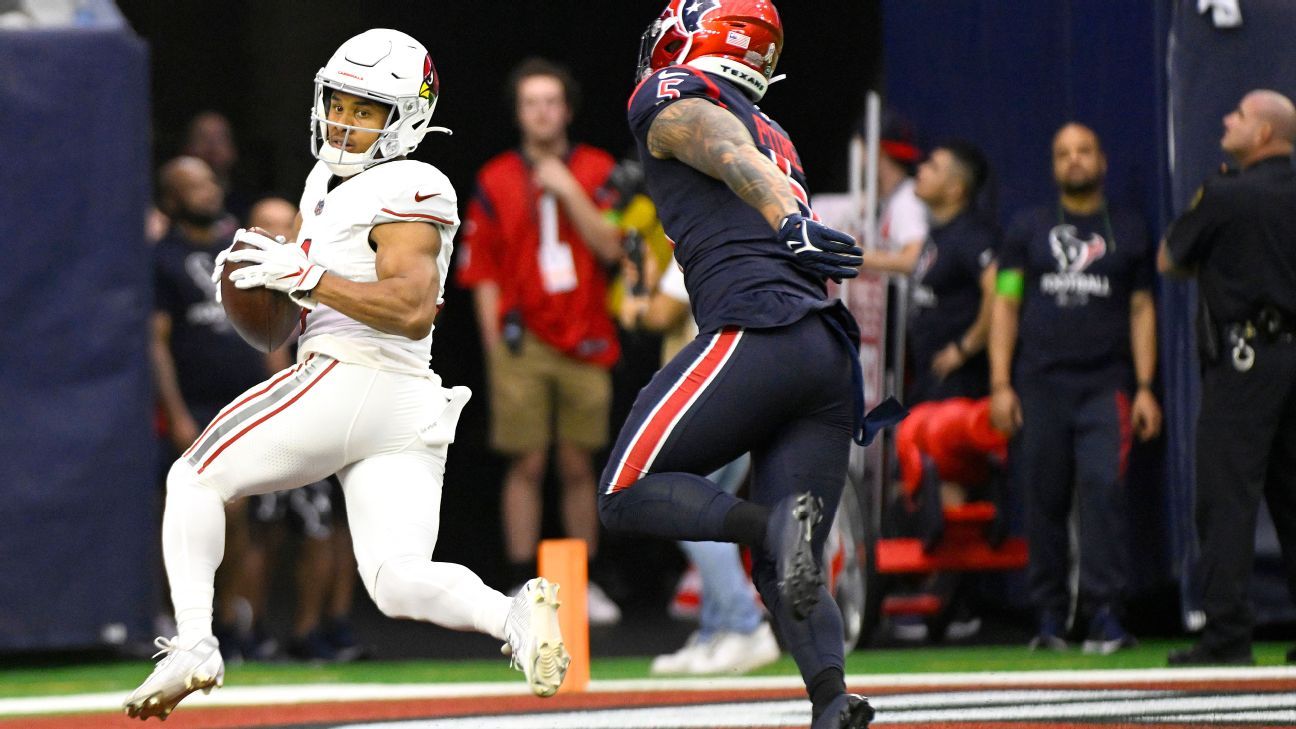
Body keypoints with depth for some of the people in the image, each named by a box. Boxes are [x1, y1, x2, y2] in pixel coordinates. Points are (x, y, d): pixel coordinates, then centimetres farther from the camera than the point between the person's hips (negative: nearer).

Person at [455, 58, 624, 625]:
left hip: (584, 344, 1)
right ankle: (522, 588, 0)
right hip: (522, 341, -1)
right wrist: (495, 344, -2)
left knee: (578, 466, 5)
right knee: (526, 466, -3)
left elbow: (610, 247, -4)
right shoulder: (495, 181, 5)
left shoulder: (597, 171, 7)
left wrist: (568, 191, -11)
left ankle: (584, 583, 11)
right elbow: (483, 271, 5)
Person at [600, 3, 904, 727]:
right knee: (785, 571, 6)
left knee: (628, 494, -2)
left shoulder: (669, 99, 8)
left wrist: (790, 223, -30)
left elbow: (731, 151, -13)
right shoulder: (775, 132, 32)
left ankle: (772, 523, -25)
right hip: (832, 355, 8)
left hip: (759, 333, -8)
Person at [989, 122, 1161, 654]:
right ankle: (1050, 616, 8)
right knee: (1043, 500, 0)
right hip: (1039, 386, 1)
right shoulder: (1028, 228, 13)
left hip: (1105, 387, -1)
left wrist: (1145, 388, 3)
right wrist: (1000, 385, 0)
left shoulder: (1128, 230, 13)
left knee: (1102, 487, -16)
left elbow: (1141, 310, 12)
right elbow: (1005, 305, 10)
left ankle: (1104, 613, -17)